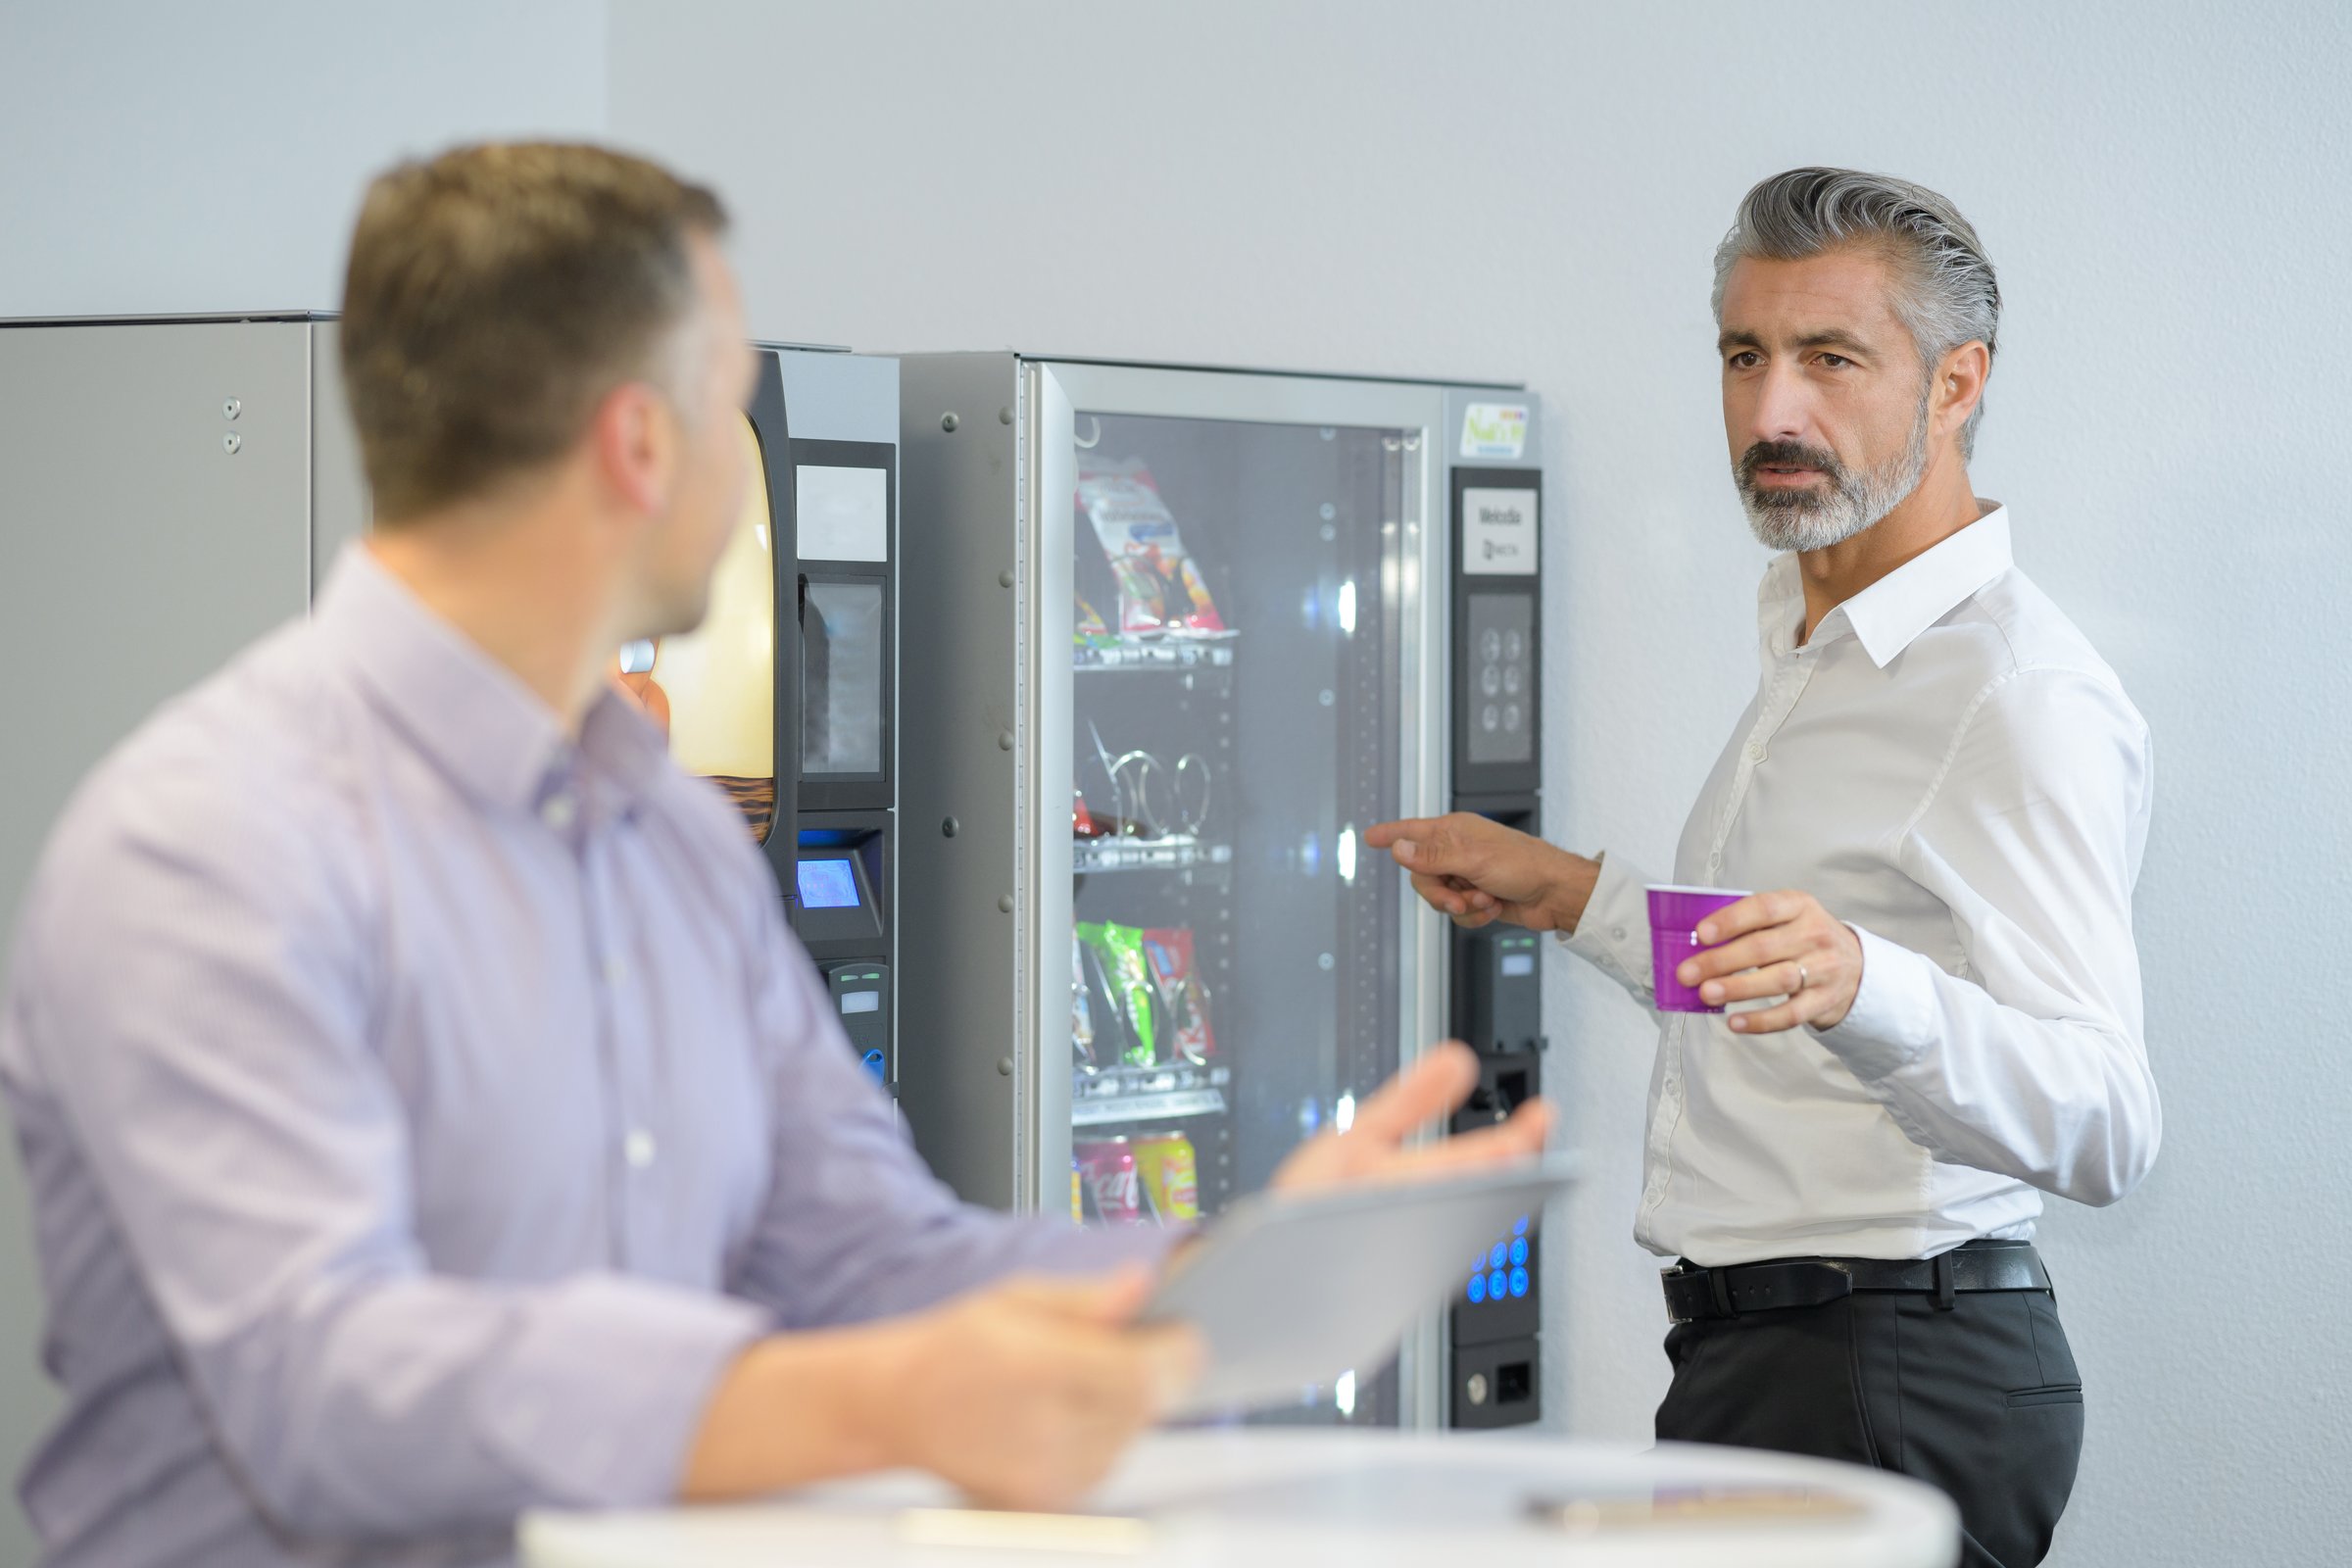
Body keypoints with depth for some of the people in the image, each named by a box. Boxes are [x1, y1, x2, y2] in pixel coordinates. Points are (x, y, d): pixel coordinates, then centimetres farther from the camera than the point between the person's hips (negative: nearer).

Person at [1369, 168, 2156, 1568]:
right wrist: (1573, 896, 26)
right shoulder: (1816, 648, 16)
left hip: (1884, 1395, -9)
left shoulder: (2027, 699, -18)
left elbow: (2105, 1131, -29)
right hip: (1752, 1351, 10)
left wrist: (1860, 987, -44)